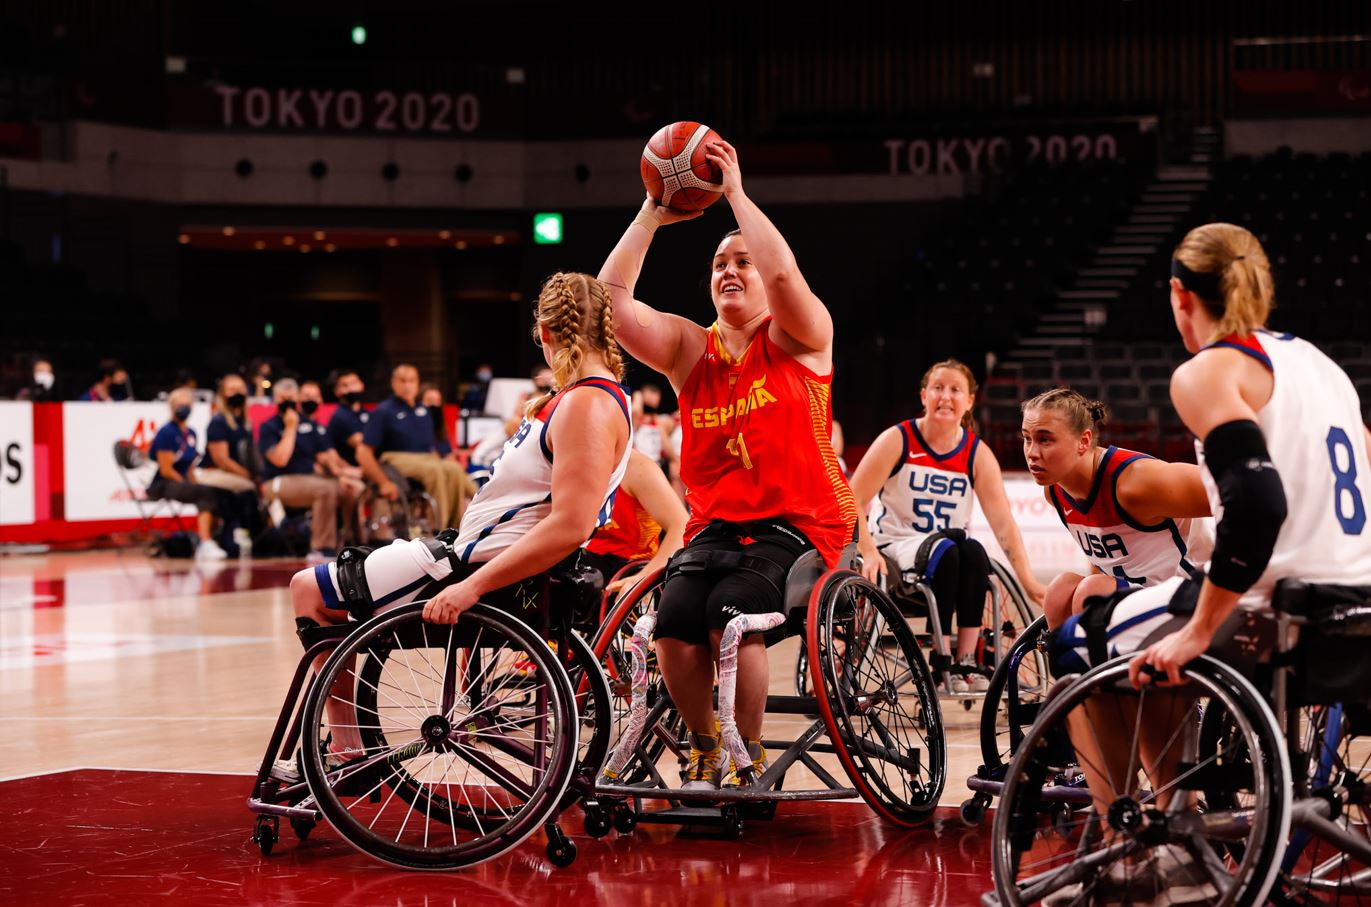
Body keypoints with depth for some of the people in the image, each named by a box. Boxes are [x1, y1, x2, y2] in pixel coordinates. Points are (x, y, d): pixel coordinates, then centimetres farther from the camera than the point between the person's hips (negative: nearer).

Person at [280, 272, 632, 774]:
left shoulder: (588, 405, -20)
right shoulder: (582, 395, 12)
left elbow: (570, 526, -31)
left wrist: (472, 586, -32)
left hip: (484, 564, -11)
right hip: (474, 551, 11)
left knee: (308, 589, -2)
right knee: (313, 586, 21)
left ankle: (346, 751, 5)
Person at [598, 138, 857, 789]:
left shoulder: (798, 339, 3)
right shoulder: (689, 349, 13)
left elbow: (784, 273, -19)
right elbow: (612, 301, 1)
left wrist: (737, 194, -12)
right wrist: (651, 216, 1)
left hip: (798, 524, -4)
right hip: (714, 525, 4)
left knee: (732, 614, -29)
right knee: (674, 623, -22)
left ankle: (750, 756, -11)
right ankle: (705, 750, 2)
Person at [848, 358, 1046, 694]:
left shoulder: (978, 454, -2)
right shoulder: (897, 440, -8)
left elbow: (1003, 521, -11)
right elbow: (852, 501, -11)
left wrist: (1028, 580, -20)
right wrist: (868, 551, -26)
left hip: (947, 549, 3)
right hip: (894, 547, -3)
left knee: (973, 552, -31)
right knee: (945, 553, -33)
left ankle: (967, 661, -26)